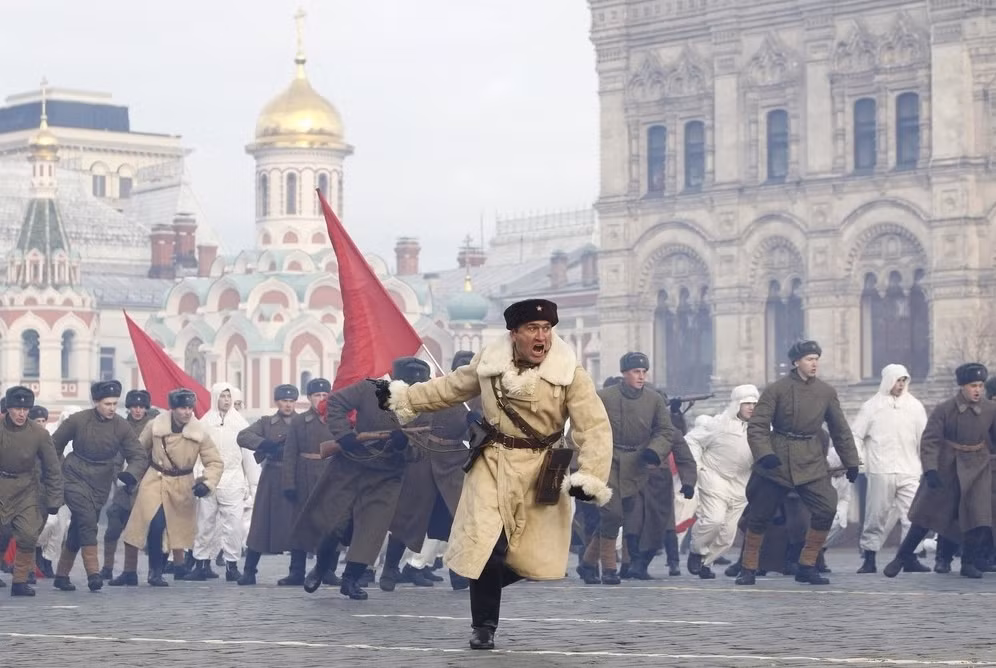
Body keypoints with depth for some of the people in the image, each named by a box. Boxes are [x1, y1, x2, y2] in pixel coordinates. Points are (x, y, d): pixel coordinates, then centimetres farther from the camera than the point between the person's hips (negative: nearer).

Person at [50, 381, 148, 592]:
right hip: (75, 478, -3)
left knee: (78, 529, 9)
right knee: (87, 520, -22)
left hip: (100, 484, 3)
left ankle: (62, 575, 22)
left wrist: (130, 473, -24)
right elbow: (54, 446, 4)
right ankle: (93, 573, -26)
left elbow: (140, 455, -4)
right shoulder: (77, 420, -10)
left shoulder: (121, 426, -5)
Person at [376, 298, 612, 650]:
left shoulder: (570, 373, -14)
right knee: (485, 546, -7)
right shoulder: (490, 361, -3)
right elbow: (450, 387, 13)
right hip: (492, 465, 1)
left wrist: (591, 477, -29)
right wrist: (401, 397, 11)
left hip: (540, 471, -1)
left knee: (532, 554, 3)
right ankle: (484, 625, 7)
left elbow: (596, 428, -18)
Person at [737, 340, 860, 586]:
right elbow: (756, 426, -10)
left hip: (811, 463, 3)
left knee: (827, 508, -14)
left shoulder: (826, 392, 4)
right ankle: (748, 569, 17)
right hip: (776, 460, -3)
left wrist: (851, 462, 12)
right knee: (759, 515, 1)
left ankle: (807, 566, -2)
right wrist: (764, 454, -25)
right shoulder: (776, 389, -7)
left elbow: (840, 429, 12)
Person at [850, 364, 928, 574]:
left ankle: (910, 558, -2)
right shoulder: (871, 407, 4)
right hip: (881, 471, -2)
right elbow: (855, 435, 6)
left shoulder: (914, 406, 10)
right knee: (876, 516, -1)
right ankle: (869, 558, 7)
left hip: (909, 471, 2)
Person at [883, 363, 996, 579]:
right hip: (944, 470, -2)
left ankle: (969, 563, 9)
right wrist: (930, 470, -25)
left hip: (977, 471, 2)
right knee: (925, 516, 4)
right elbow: (929, 441, -13)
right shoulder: (944, 410, -10)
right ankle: (901, 558, 17)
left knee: (978, 518, -9)